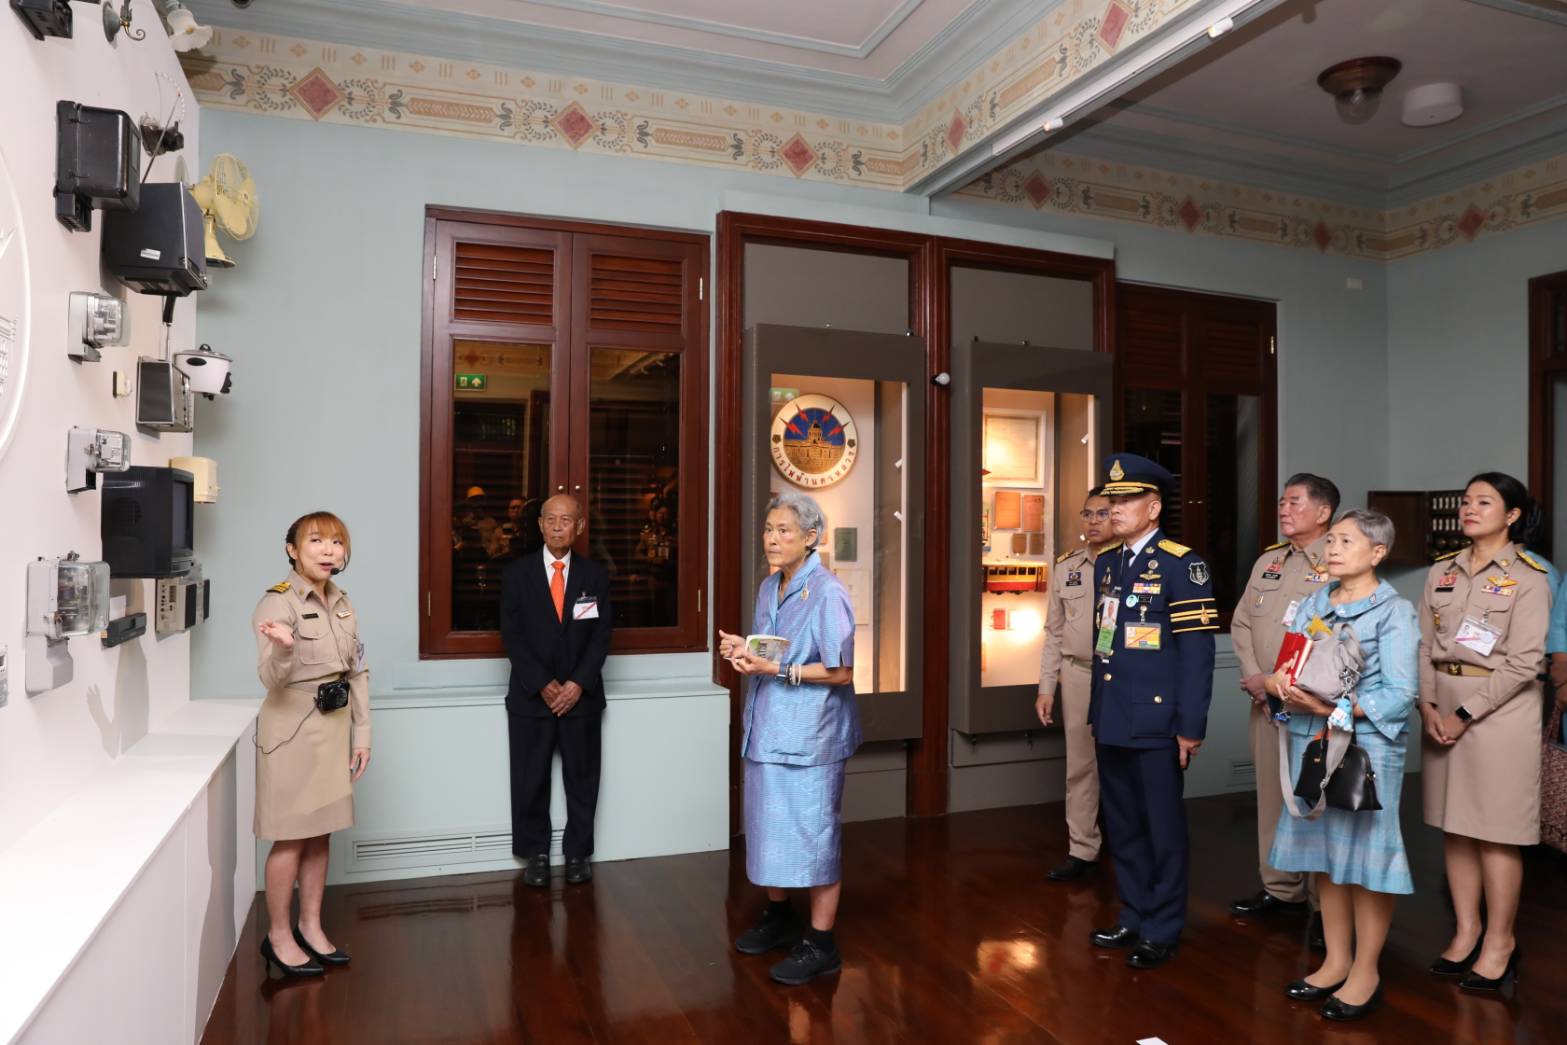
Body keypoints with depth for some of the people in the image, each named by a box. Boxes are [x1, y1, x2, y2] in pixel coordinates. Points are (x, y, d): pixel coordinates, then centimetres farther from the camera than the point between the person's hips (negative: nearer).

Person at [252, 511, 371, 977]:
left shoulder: (342, 602, 6)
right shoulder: (277, 602, -14)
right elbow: (271, 679, -22)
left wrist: (362, 733, 9)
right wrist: (283, 647, -44)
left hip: (334, 726, 6)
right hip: (293, 729, -6)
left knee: (321, 833, 14)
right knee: (292, 837, 3)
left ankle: (311, 926, 28)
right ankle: (278, 937, 19)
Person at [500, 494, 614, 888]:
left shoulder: (595, 575, 3)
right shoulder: (517, 572, 0)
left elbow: (601, 636, 0)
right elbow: (512, 635, -4)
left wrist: (578, 683, -12)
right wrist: (542, 684, -12)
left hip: (582, 695, 1)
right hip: (531, 696, -1)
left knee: (582, 779, 8)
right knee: (530, 781, 6)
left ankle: (578, 854, 22)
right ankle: (536, 855, 21)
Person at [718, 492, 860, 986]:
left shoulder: (827, 593, -15)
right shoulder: (768, 588, 9)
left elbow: (841, 672, -17)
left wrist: (776, 669, -21)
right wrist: (744, 650, 0)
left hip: (810, 735, -8)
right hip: (766, 729, 8)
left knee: (814, 833, 0)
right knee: (770, 826, 18)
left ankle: (821, 944, 13)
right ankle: (779, 915, 38)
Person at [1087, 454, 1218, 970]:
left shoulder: (1182, 564, -10)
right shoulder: (1105, 564, 11)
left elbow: (1197, 651, -13)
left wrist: (1191, 726, -15)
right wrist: (1096, 708, 14)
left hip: (1154, 721, -7)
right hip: (1110, 721, 7)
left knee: (1162, 827, 7)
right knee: (1121, 826, 16)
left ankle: (1162, 931, 21)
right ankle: (1134, 917, 31)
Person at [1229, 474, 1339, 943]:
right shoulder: (1267, 561, 14)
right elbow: (1241, 623, 14)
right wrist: (1254, 677, 0)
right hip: (1266, 700, 7)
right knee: (1271, 793, 13)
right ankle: (1280, 888, 26)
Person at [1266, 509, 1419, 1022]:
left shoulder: (1394, 611, -6)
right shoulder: (1311, 605, 10)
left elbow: (1400, 694, -13)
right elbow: (1287, 670, 9)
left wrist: (1335, 709, -23)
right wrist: (1279, 684, -14)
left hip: (1366, 747, -5)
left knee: (1365, 855, 3)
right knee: (1323, 854, 12)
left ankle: (1365, 973, 18)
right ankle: (1336, 960, 27)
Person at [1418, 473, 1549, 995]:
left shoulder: (1529, 576, -6)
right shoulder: (1442, 571, 9)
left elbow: (1524, 663, -11)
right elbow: (1424, 644, 7)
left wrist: (1465, 715, -14)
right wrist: (1428, 705, -6)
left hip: (1500, 708, -5)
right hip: (1444, 706, 5)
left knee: (1495, 831, 1)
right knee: (1454, 825, 10)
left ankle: (1499, 941, 16)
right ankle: (1466, 931, 23)